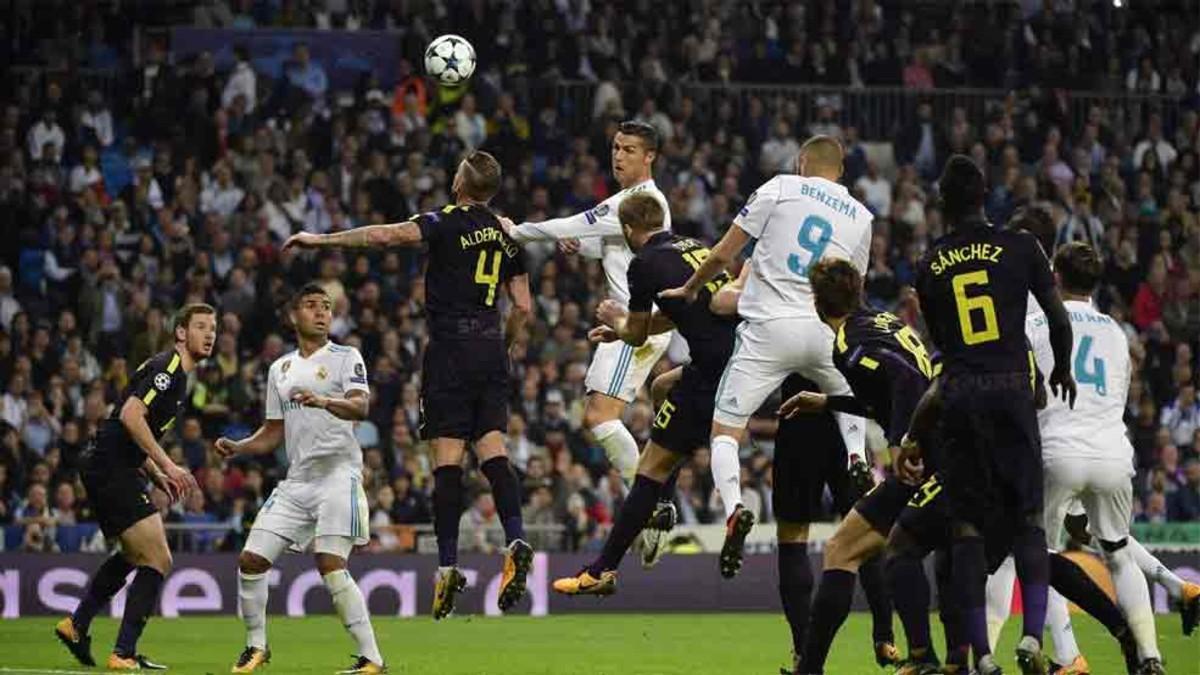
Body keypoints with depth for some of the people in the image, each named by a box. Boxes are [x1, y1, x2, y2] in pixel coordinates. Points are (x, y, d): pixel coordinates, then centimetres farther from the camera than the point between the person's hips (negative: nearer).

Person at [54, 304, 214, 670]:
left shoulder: (177, 375, 20)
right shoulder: (167, 367, -12)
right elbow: (130, 414, -25)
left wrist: (159, 477, 15)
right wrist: (166, 466, -23)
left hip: (114, 469, 11)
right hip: (111, 470, -11)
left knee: (134, 555, 27)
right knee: (157, 561, -11)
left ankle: (76, 625, 33)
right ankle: (124, 654, -11)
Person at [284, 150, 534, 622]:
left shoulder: (449, 222, -5)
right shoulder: (507, 234, 13)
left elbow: (387, 236, -17)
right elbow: (523, 307, 14)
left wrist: (321, 240, -12)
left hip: (452, 348, -5)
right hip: (491, 350, 5)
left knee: (447, 456, -5)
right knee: (492, 451, 3)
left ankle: (448, 565, -8)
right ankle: (515, 540, -17)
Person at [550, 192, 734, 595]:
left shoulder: (645, 263, -3)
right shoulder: (696, 248, 19)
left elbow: (637, 336, 8)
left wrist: (618, 320, 30)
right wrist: (621, 329, 42)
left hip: (711, 373, -7)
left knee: (653, 467, 0)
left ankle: (603, 571, 2)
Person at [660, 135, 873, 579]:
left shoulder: (781, 189, 4)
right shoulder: (861, 218, 15)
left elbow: (724, 254, 4)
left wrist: (690, 289, 20)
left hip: (769, 328, -3)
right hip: (825, 331, 3)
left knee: (726, 429, 3)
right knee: (850, 396, 35)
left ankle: (734, 508, -24)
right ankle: (857, 458, 5)